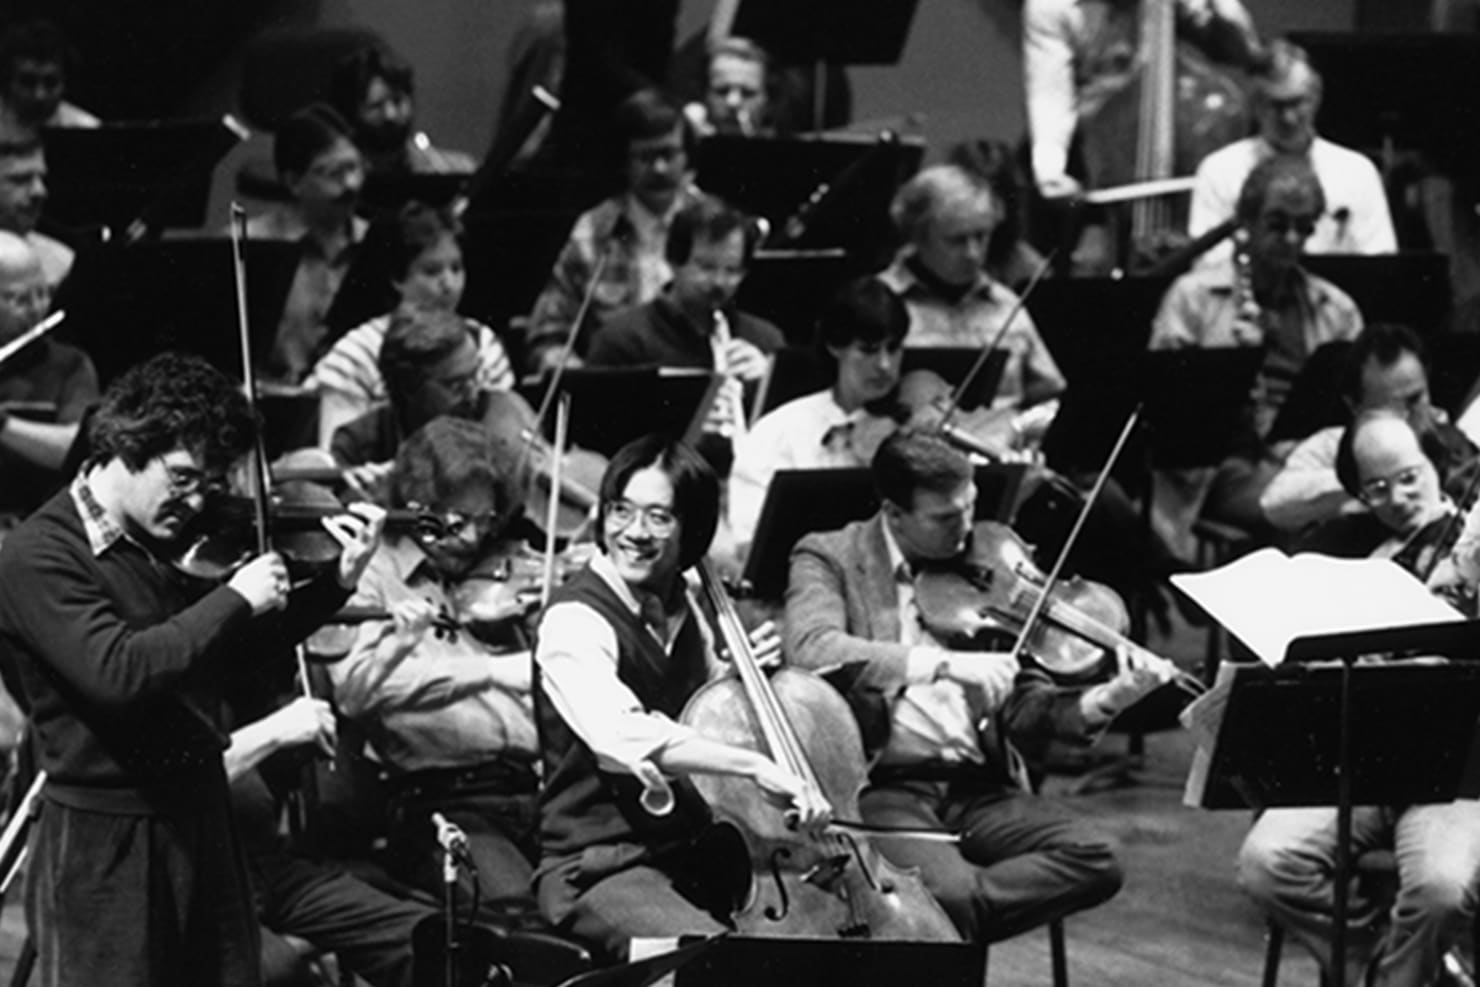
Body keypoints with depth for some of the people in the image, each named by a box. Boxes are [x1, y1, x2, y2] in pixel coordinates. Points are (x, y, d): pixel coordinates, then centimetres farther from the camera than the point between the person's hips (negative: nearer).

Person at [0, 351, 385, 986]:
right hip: (106, 844, -7)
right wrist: (236, 597, -22)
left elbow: (229, 653, 19)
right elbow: (116, 673, -29)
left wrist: (337, 584, 8)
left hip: (200, 819, 7)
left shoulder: (165, 541, 8)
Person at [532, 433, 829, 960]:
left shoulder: (680, 607, 9)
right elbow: (623, 734, -35)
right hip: (599, 870, -8)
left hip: (692, 854, 8)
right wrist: (755, 764, -41)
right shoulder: (575, 621, -15)